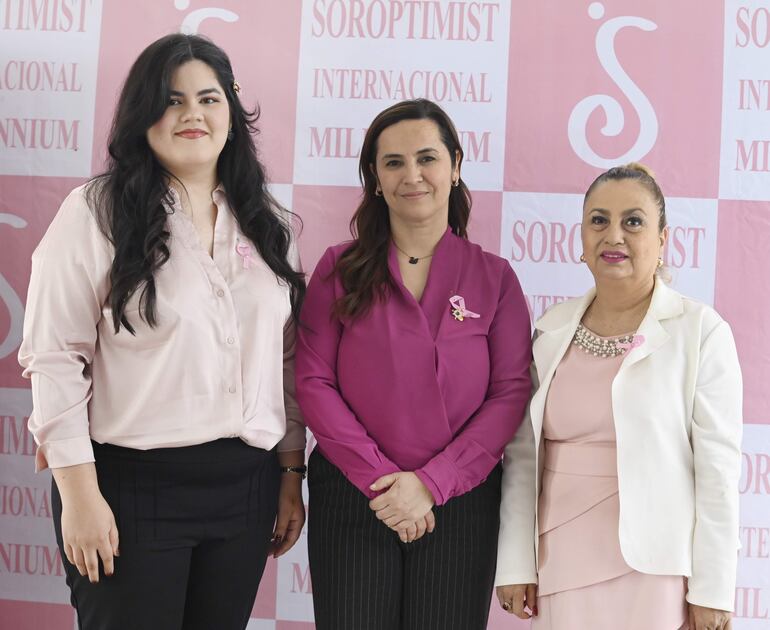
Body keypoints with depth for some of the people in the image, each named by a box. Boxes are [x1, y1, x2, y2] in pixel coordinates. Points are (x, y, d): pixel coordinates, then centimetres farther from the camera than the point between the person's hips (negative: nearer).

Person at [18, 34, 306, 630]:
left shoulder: (267, 224, 9)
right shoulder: (97, 213, -5)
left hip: (246, 486, 4)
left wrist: (292, 474, 10)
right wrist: (80, 494, -12)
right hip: (131, 484, -4)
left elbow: (287, 359, 11)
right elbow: (56, 359, -9)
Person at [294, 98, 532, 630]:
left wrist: (431, 483, -13)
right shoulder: (341, 269, 3)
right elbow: (314, 382, -3)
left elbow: (511, 393, -4)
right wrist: (378, 478, -12)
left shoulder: (495, 277, 2)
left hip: (460, 505, 0)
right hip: (351, 501, 0)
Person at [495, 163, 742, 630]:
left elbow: (718, 468, -8)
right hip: (562, 566, 4)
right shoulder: (552, 329, 5)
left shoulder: (701, 331, -7)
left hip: (652, 570, -3)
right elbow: (522, 453, 6)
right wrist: (515, 564, 3)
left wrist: (712, 591, -9)